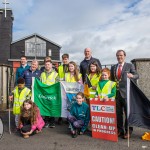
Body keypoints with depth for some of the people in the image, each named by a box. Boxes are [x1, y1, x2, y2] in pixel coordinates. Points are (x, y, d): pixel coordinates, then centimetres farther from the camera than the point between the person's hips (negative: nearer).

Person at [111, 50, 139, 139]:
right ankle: (120, 130, 22)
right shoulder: (113, 67, 15)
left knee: (128, 113, 2)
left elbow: (137, 75, -3)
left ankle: (128, 131, 15)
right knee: (118, 113, 10)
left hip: (126, 92, -4)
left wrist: (132, 76, -26)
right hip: (116, 93, 4)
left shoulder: (130, 66, 3)